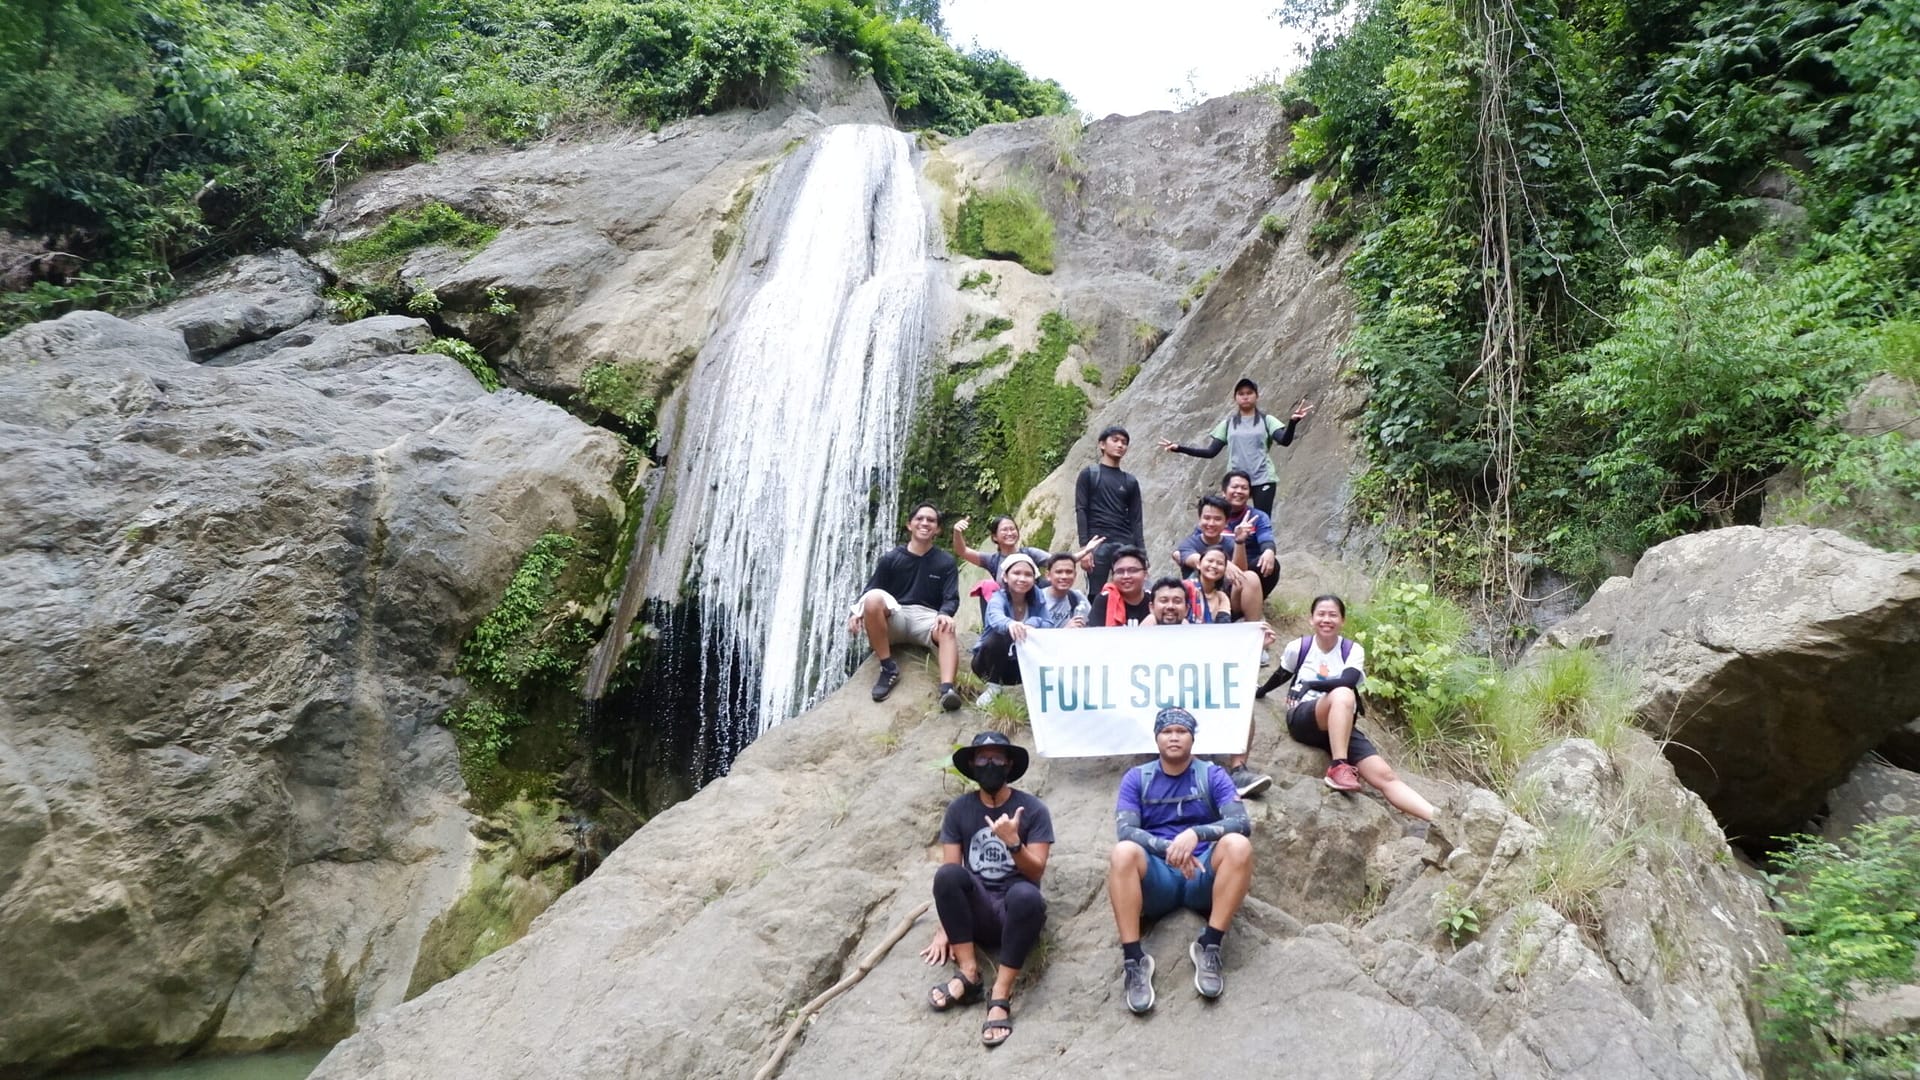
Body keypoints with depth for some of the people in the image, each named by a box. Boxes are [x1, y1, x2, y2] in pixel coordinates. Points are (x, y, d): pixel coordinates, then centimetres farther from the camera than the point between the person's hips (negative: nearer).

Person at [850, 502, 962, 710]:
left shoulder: (946, 563, 7)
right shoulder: (891, 559, 7)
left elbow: (951, 598, -3)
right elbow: (871, 591, 5)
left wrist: (944, 614, -27)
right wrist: (859, 611, -18)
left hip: (926, 618, 0)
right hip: (894, 618, 1)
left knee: (947, 630, -36)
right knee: (874, 597, -33)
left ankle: (947, 689, -59)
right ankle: (888, 668, -24)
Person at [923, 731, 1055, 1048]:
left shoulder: (1032, 809, 0)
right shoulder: (959, 809, 6)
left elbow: (1036, 872, -7)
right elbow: (949, 870, 1)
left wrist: (1013, 843, -26)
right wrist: (944, 928, -9)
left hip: (1015, 912, -2)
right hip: (975, 911, 2)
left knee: (1026, 895, -38)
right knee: (947, 874, -30)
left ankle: (1000, 996, -33)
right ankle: (968, 973, -23)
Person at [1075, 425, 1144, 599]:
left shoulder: (1130, 481, 16)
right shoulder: (1089, 474, 7)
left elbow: (1136, 520, 12)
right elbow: (1081, 511, 0)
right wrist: (1084, 547, -11)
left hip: (1125, 544, 3)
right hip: (1097, 543, -3)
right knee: (1096, 595, -5)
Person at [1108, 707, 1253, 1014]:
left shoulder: (1212, 775, 6)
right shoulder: (1136, 778, 6)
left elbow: (1242, 822, -9)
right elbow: (1125, 831, -8)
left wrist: (1195, 833, -28)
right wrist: (1169, 848, -26)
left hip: (1204, 876, 0)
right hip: (1156, 877, 0)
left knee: (1238, 845, -30)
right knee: (1123, 852, -32)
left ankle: (1209, 948, -24)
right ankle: (1133, 960, -30)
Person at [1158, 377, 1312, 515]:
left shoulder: (1266, 420, 4)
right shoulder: (1228, 424, 10)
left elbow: (1285, 440, -12)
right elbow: (1211, 451, 7)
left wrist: (1292, 422, -33)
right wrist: (1180, 448, -4)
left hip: (1263, 479, -2)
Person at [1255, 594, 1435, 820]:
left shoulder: (1352, 650, 2)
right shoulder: (1297, 648, 2)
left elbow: (1348, 680, -18)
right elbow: (1281, 675, 22)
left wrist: (1309, 685, -25)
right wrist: (1259, 691, 39)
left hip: (1341, 726, 2)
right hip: (1302, 719, -2)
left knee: (1385, 776, -16)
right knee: (1342, 695, -37)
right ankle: (1338, 767, -40)